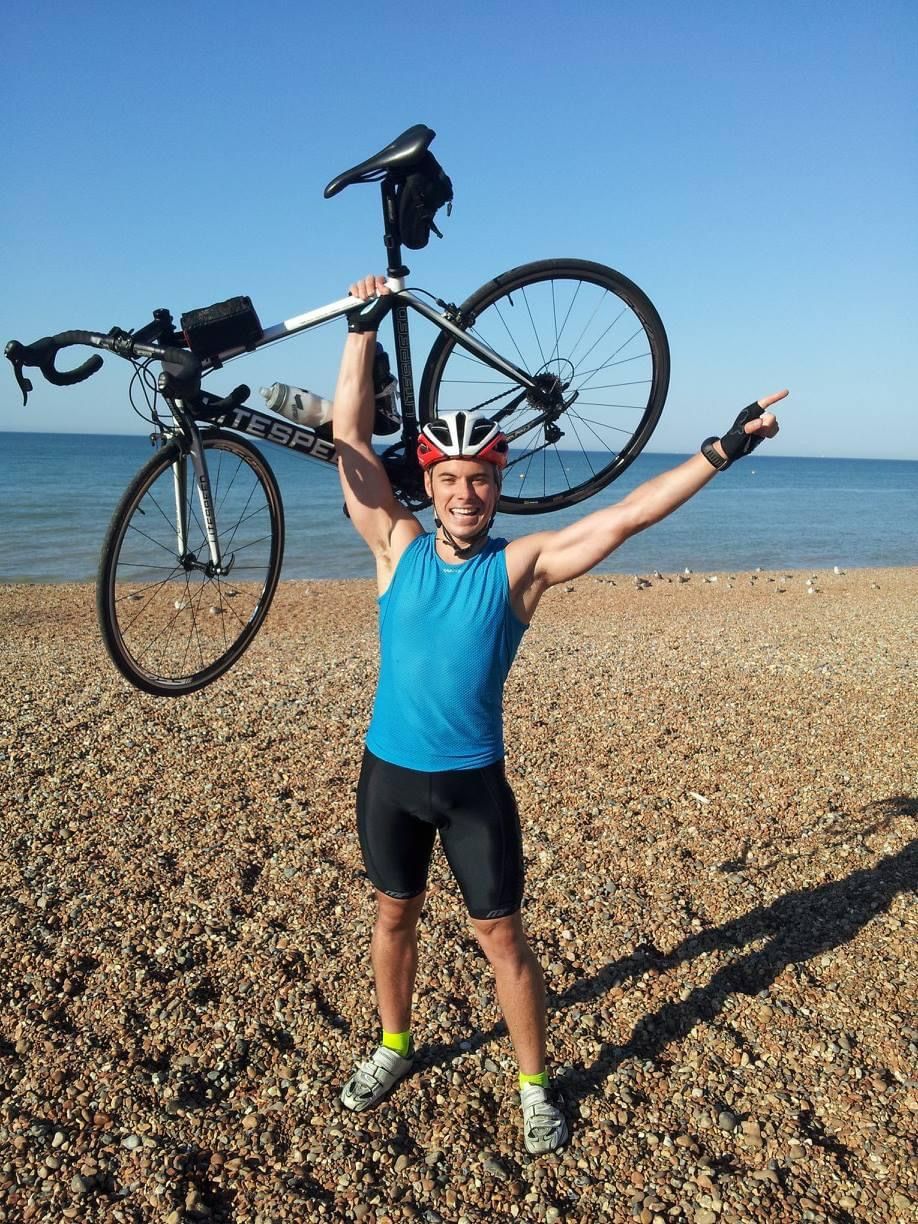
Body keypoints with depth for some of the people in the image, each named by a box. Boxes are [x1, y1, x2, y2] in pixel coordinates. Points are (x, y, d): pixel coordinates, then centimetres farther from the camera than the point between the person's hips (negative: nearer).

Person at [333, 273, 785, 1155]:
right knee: (395, 915, 19)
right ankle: (393, 1048, 44)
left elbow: (623, 518, -14)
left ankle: (535, 1086, 31)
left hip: (474, 783, -2)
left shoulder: (519, 567, -9)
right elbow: (349, 440, -7)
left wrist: (720, 452, -18)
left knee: (501, 935, 9)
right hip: (388, 774, 2)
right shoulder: (398, 549, -5)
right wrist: (362, 330, -9)